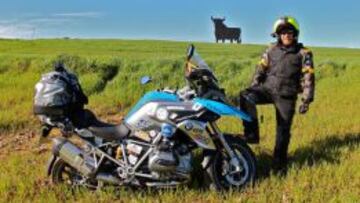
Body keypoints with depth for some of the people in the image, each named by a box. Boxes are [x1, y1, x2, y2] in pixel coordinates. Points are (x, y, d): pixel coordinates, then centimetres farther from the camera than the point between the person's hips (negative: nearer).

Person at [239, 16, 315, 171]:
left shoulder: (303, 53, 1)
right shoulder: (272, 50, 10)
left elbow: (308, 78, -4)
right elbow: (261, 69, 14)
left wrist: (306, 100, -11)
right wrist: (253, 87, 4)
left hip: (286, 96, -2)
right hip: (268, 89, 2)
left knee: (283, 130, 0)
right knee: (245, 96, -26)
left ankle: (279, 162, 17)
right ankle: (252, 134, -21)